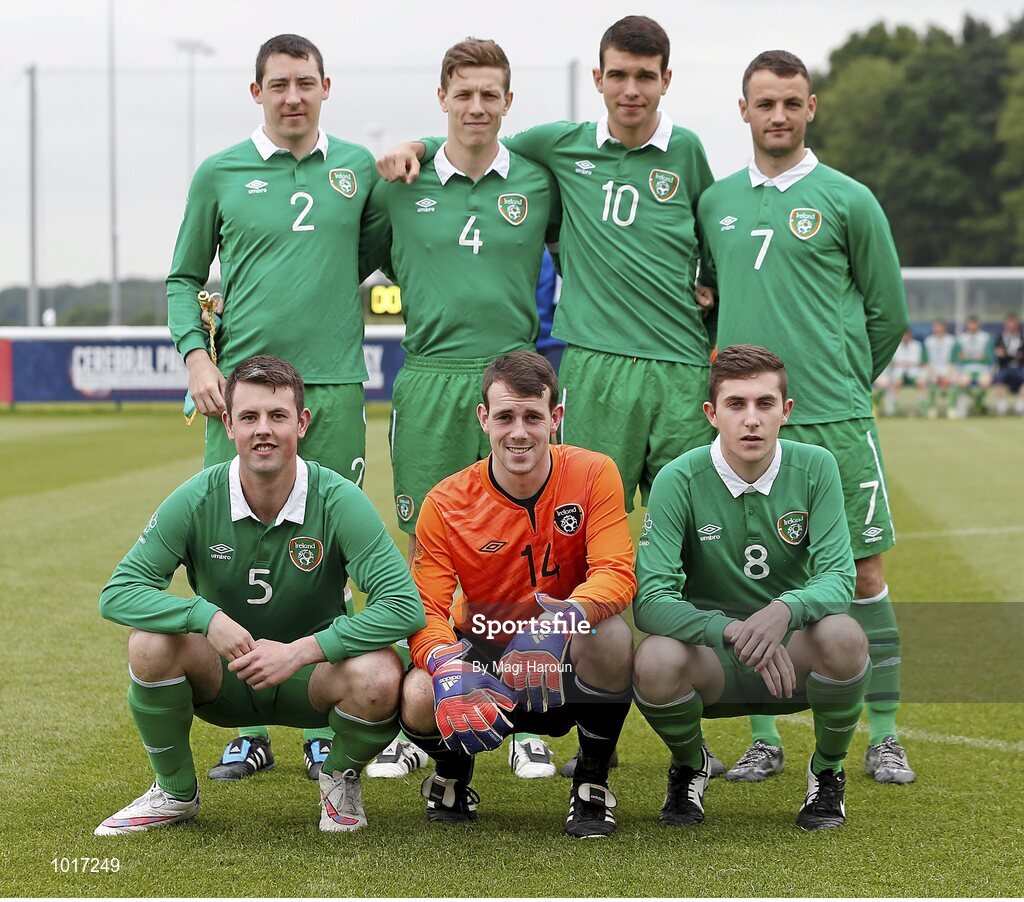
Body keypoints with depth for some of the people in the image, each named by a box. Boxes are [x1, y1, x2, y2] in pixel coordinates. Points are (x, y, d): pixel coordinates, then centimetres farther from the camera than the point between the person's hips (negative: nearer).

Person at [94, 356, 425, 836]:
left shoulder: (338, 501, -17)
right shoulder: (196, 501, -14)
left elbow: (405, 605, -24)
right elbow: (118, 593, -16)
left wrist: (300, 651, -30)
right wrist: (206, 617, -33)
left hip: (309, 676, -1)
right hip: (222, 680, 1)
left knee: (379, 675, -33)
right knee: (151, 642, -29)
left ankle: (340, 778, 4)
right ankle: (175, 792, -1)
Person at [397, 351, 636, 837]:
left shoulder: (593, 474, -11)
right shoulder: (445, 504, -10)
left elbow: (616, 574, -21)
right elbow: (425, 611, -13)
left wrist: (566, 616, -43)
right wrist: (445, 665, -37)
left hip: (568, 674, 0)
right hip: (483, 655, 0)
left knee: (610, 631, -35)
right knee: (418, 697, -32)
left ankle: (593, 783, -8)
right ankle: (453, 777, 9)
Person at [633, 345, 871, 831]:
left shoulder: (815, 468, -8)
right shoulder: (680, 480, -13)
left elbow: (838, 577, -15)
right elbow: (650, 600, -21)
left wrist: (785, 610, -39)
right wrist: (733, 632, -38)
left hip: (795, 658, 1)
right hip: (711, 659, -1)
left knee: (843, 635, -33)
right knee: (654, 662, -34)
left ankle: (827, 772, -1)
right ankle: (689, 767, 3)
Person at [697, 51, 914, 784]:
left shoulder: (848, 201, 1)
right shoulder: (716, 203, 11)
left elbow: (888, 313, 7)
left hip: (834, 421, -3)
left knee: (863, 571, -1)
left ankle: (883, 737, 7)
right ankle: (765, 738, 12)